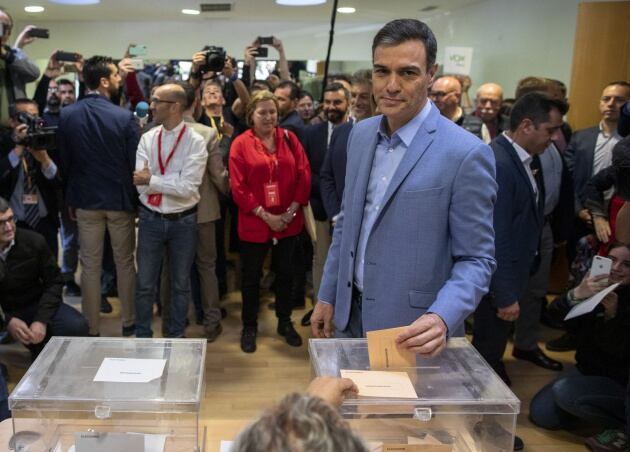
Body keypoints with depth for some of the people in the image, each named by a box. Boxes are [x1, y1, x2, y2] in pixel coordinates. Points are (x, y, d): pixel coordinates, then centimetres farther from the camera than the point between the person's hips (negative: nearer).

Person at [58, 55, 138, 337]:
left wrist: (70, 198, 14)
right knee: (125, 263, 12)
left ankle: (91, 329, 16)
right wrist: (137, 199, 2)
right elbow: (135, 163, -11)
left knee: (90, 266, 9)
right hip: (120, 199, -2)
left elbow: (64, 161, 3)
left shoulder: (67, 115, -4)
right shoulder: (124, 117, -15)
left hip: (86, 200, 2)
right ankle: (128, 322, 23)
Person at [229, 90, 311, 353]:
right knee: (251, 276, 10)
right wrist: (266, 216, -14)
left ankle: (285, 322, 32)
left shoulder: (289, 139, 2)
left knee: (284, 273, 15)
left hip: (289, 221, 2)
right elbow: (238, 187, -9)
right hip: (254, 223, -2)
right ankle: (249, 327, 26)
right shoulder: (241, 144, -5)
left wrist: (291, 212, -9)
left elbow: (304, 176, -1)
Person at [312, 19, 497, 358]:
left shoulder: (466, 154, -18)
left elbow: (476, 259, -14)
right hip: (351, 314, 6)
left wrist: (442, 317, -29)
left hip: (412, 329, -5)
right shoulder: (361, 134, 2)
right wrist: (328, 295, 11)